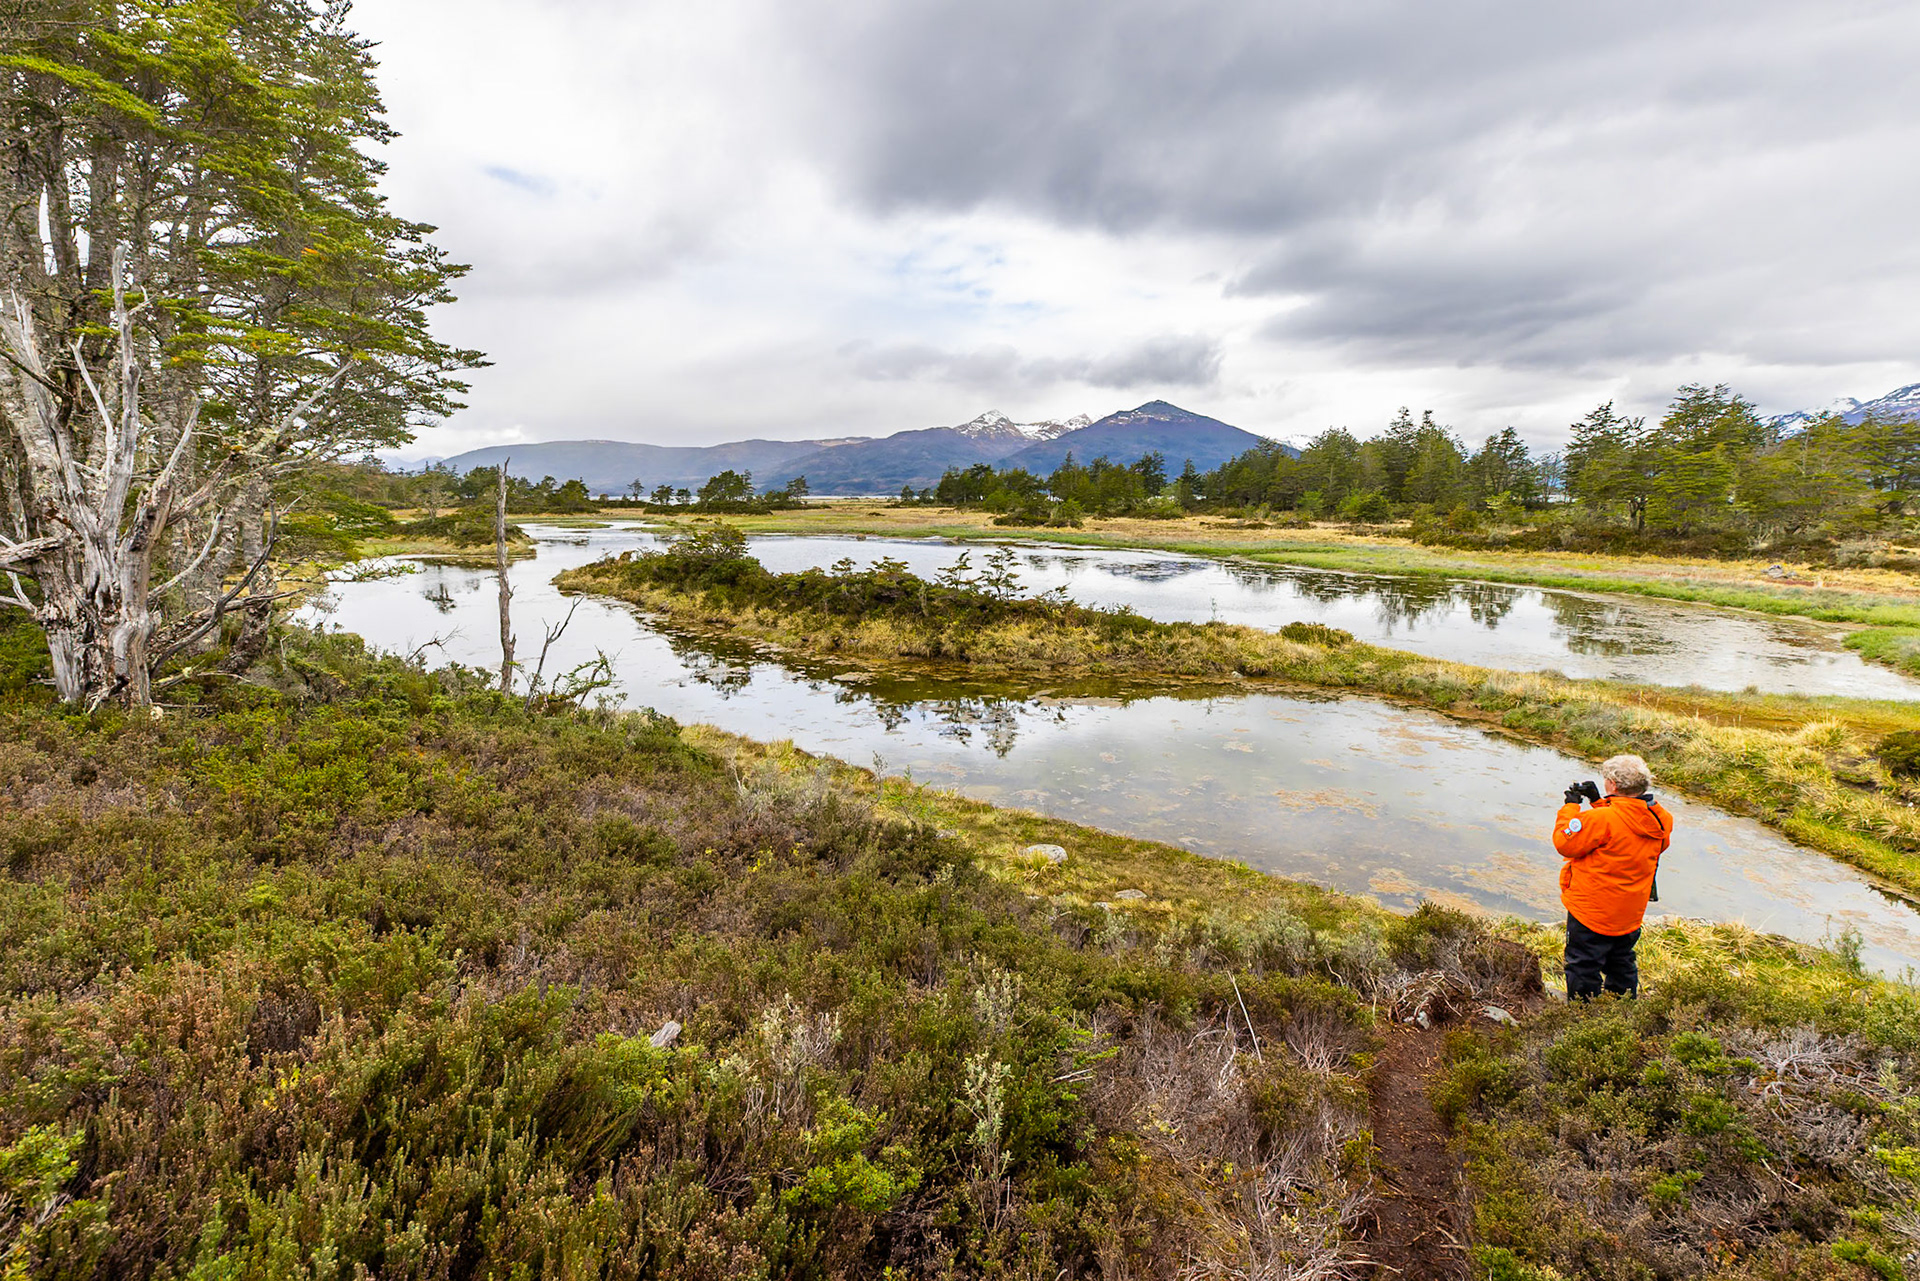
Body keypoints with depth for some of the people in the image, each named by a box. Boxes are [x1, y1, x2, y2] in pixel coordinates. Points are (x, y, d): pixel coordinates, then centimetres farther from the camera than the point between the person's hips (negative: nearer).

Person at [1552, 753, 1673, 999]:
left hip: (1592, 913, -8)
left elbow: (1565, 843, -17)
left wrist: (1571, 806, -7)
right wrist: (1598, 802, 9)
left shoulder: (1603, 819, -28)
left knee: (1583, 968, 6)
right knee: (1622, 964, 26)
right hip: (1631, 913, 8)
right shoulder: (1660, 820, -4)